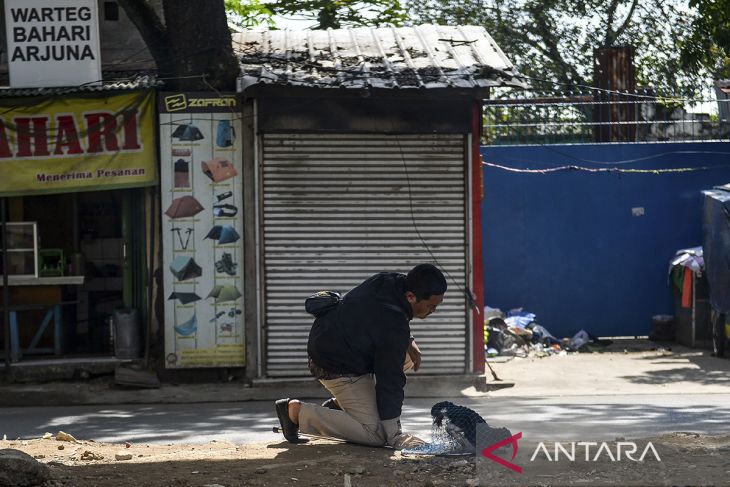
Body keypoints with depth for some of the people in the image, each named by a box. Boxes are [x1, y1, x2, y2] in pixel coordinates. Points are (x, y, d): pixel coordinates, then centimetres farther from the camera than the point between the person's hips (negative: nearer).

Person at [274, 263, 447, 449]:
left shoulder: (388, 280, -4)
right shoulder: (394, 326, -30)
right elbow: (390, 379, -25)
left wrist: (408, 343, 5)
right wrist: (394, 435, -20)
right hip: (339, 370, -10)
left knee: (409, 357, 15)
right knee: (376, 434, -14)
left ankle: (339, 403, 15)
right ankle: (297, 410, -7)